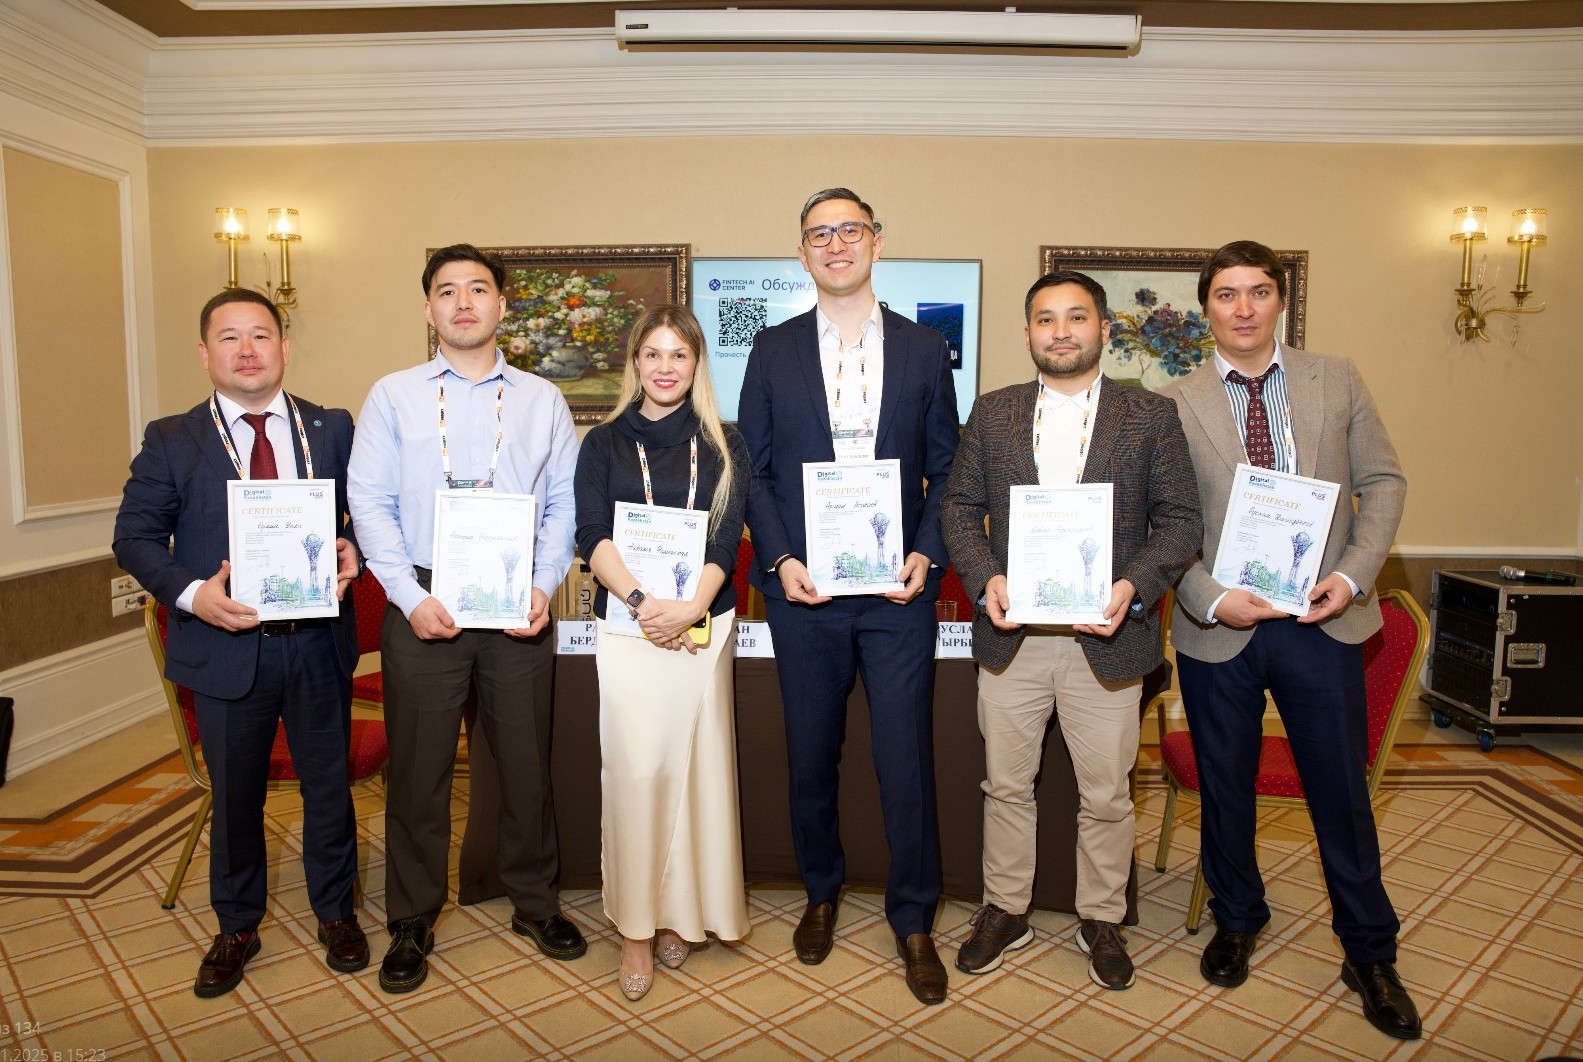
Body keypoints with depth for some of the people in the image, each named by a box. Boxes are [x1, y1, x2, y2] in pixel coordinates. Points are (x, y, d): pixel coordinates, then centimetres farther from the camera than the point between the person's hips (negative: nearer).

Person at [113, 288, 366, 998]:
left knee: (328, 784, 14)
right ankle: (236, 928, 37)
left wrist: (353, 551, -14)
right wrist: (191, 593, -17)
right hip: (226, 644, 0)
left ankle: (335, 912, 35)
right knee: (235, 796, 15)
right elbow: (134, 537, 0)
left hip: (319, 643, 1)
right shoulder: (171, 441, 2)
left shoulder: (332, 429, 4)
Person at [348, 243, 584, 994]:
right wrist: (411, 597, -10)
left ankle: (534, 902, 30)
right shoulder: (393, 396, 6)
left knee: (527, 762, 11)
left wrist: (544, 587, -9)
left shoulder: (542, 400, 8)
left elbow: (564, 504, 5)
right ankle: (412, 924, 26)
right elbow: (369, 502, 0)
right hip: (422, 607, -1)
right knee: (418, 769, 8)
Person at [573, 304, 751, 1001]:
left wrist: (690, 607, -17)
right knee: (633, 769, -3)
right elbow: (592, 536, -2)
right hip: (626, 623, 0)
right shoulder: (604, 443, 9)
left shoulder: (723, 445, 8)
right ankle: (634, 925, 10)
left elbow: (727, 537, -1)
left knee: (692, 766, 4)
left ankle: (680, 914, 20)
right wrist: (641, 600, -17)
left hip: (703, 624, 1)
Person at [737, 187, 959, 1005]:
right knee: (811, 757, 13)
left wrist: (926, 554, -7)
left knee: (906, 760, 2)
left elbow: (946, 469, 7)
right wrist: (779, 559, -8)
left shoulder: (923, 349, 7)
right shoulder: (773, 351, 6)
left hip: (897, 586, 0)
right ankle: (821, 895, 34)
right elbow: (753, 469, 4)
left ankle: (913, 920, 22)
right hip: (803, 586, 1)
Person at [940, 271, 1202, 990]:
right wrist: (986, 578, -12)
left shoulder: (1151, 416, 3)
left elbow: (1182, 519, 0)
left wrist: (1133, 587, -16)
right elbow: (959, 506, 5)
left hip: (1106, 638, -1)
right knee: (1006, 785, 13)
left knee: (1106, 795, 11)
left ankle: (1102, 920, 33)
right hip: (1012, 634, 2)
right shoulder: (993, 413, 8)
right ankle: (1004, 911, 32)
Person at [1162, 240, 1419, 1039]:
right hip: (1217, 627, 0)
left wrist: (1353, 573, -9)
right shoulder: (1174, 404, -1)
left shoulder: (1336, 380, 5)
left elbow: (1382, 481, 5)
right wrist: (1211, 599, -16)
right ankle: (1237, 921, 37)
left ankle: (1369, 953, 30)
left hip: (1320, 619, 1)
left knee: (1342, 791, 10)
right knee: (1225, 788, 14)